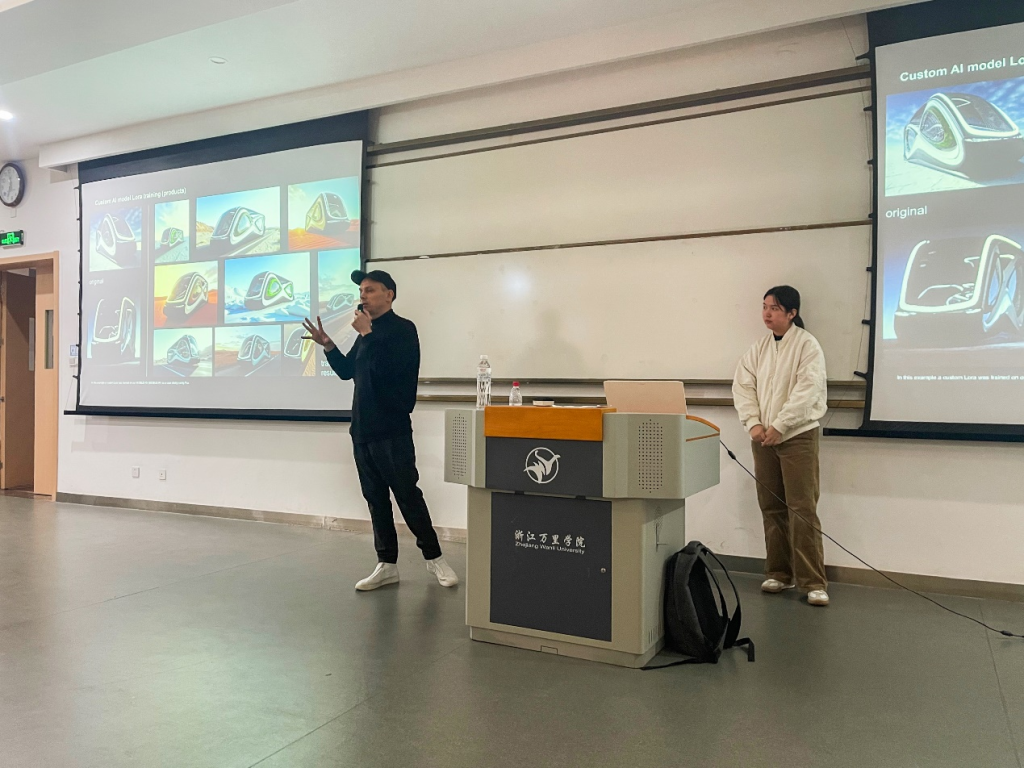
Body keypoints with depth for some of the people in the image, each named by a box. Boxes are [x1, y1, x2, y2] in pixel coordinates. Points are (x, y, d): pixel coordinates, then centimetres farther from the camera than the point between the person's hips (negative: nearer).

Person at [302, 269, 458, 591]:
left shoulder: (403, 329, -7)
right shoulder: (368, 332, 16)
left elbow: (386, 367, -22)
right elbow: (346, 371, 20)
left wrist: (367, 334, -17)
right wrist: (326, 344, 7)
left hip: (392, 430, -8)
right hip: (363, 429, 8)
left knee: (408, 496, -3)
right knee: (376, 499, 9)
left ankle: (434, 557, 11)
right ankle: (387, 564, 16)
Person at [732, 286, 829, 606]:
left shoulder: (807, 345, -6)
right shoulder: (758, 347, 9)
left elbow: (807, 390, -15)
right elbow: (743, 385, 3)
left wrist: (779, 426, -18)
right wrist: (753, 423, -10)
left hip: (797, 435, -5)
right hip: (763, 437, 5)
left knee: (802, 508, -6)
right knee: (771, 507, 10)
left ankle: (813, 581, 2)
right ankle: (779, 573, 21)